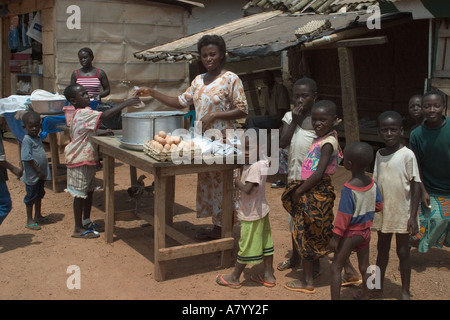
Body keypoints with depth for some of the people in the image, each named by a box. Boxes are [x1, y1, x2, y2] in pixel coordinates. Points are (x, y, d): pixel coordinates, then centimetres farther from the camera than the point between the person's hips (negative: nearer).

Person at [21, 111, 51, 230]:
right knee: (31, 196, 1)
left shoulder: (38, 138, 10)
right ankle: (29, 221, 11)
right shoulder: (27, 140, -16)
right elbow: (27, 158, -22)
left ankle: (38, 216, 34)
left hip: (41, 174, 9)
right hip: (32, 175, -9)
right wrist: (38, 171, -20)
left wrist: (42, 172, 15)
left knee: (39, 195, 19)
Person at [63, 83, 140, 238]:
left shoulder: (81, 113, 13)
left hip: (87, 158, 10)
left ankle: (86, 221, 32)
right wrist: (124, 104, -37)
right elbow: (104, 115, -35)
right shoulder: (84, 113, -20)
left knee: (89, 191, 18)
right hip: (80, 160, -10)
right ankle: (78, 229, 6)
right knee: (80, 194, -2)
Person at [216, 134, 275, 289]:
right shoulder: (262, 161, 2)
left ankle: (234, 278, 19)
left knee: (247, 244, 4)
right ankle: (269, 275, 28)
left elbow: (248, 189, -31)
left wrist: (236, 181, -15)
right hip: (260, 209, 9)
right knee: (264, 241, 16)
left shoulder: (255, 167, -26)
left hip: (252, 213, -9)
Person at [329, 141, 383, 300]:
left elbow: (344, 215, -21)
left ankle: (335, 298, 5)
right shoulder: (372, 183, -6)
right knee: (364, 267, 21)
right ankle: (365, 296, 36)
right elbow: (379, 205, 5)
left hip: (350, 233, -7)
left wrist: (335, 236, -13)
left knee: (336, 268, 4)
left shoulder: (349, 188, -25)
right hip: (365, 231, 7)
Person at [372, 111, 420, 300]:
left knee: (403, 252, 6)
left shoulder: (407, 155, -13)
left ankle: (405, 292, 20)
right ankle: (378, 288, 28)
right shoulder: (379, 154, 3)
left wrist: (413, 216, -16)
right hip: (382, 213, 5)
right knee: (382, 249, 15)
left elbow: (416, 186, -13)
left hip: (402, 214, -5)